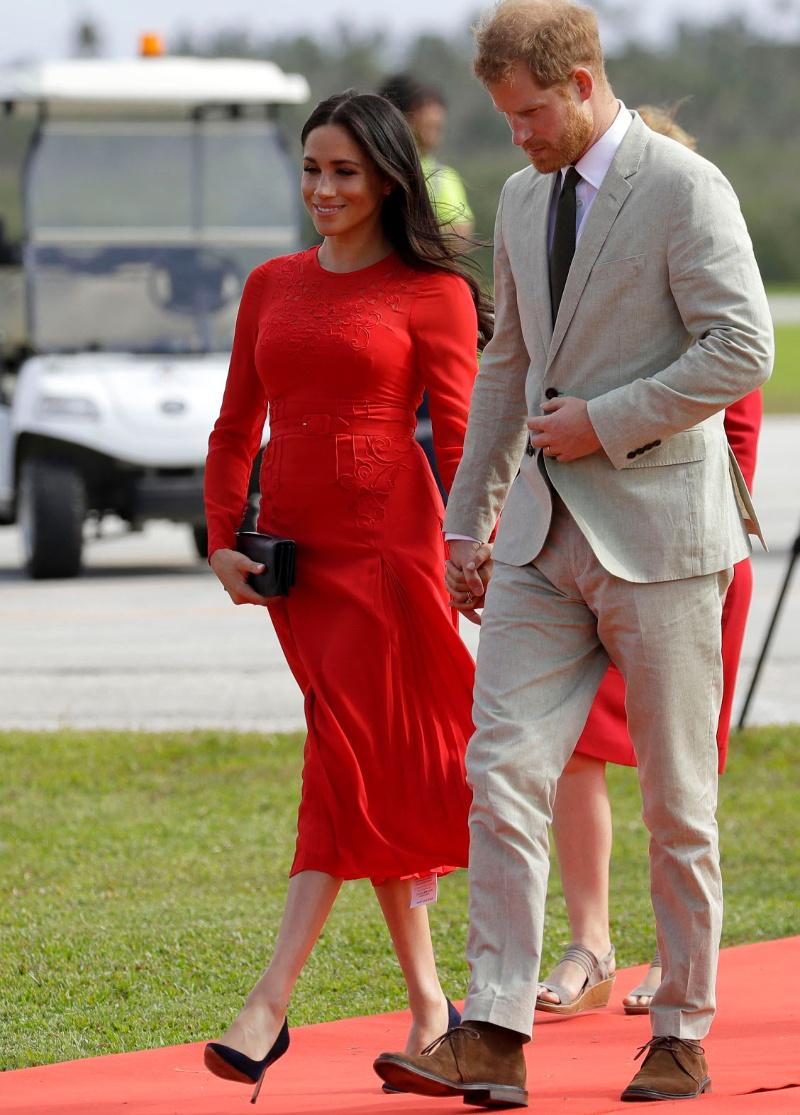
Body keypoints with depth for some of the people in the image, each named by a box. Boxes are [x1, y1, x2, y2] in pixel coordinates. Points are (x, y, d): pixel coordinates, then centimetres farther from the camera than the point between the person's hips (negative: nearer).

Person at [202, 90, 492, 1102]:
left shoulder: (435, 292, -2)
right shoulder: (273, 287, 13)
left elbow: (458, 438, -5)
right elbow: (236, 428, 16)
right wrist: (223, 542, 5)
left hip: (389, 546, -5)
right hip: (296, 552, 5)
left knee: (351, 771, -9)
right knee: (374, 782, 9)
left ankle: (268, 1008, -15)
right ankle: (428, 1003, 16)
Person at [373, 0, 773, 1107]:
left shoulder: (683, 188, -9)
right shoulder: (523, 198, 14)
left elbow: (742, 348, -15)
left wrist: (608, 423, -16)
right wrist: (467, 518, 21)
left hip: (656, 527, -6)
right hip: (546, 537, 6)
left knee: (676, 798, 2)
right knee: (504, 770, -6)